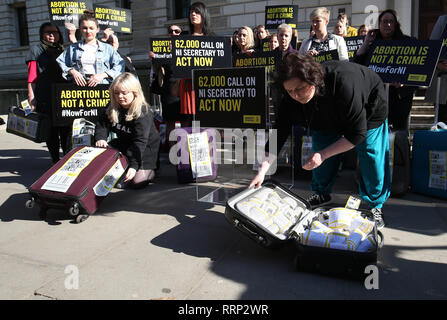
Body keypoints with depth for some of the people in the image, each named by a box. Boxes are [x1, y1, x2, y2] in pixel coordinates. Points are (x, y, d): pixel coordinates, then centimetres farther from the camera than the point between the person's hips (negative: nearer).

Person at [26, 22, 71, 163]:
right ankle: (55, 161, 10)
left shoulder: (64, 50, 20)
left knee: (66, 128, -2)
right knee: (50, 130, 1)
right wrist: (31, 96, -5)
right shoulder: (36, 50, 8)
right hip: (45, 98, -2)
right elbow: (32, 76, 1)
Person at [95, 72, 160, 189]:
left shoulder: (143, 113, -26)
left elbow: (140, 141, -32)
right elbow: (102, 124, -4)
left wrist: (133, 165, -38)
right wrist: (100, 138, -28)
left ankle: (149, 171, 13)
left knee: (137, 181, -21)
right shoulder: (112, 108, -5)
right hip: (123, 143, 7)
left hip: (146, 147, -7)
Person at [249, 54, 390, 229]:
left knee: (371, 155, -12)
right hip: (329, 116, 5)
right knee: (319, 149, -2)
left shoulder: (343, 83, -45)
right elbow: (280, 131, -23)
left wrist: (323, 154, -37)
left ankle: (376, 205, 9)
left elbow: (357, 133, -37)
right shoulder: (293, 98, -30)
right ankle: (322, 194, 22)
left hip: (368, 110, -4)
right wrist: (262, 171, -28)